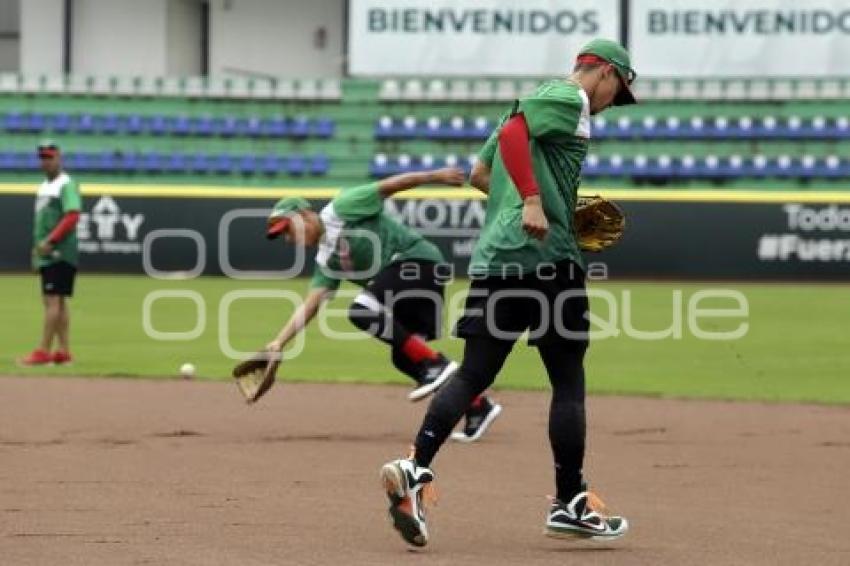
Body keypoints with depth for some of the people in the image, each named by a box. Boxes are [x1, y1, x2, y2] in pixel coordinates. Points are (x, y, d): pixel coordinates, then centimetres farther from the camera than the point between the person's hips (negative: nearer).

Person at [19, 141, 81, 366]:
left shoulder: (66, 185, -9)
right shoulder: (44, 186, 19)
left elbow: (72, 216, -20)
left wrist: (50, 241, -23)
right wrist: (38, 246, 15)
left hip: (59, 252, -10)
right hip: (46, 254, 10)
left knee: (53, 300, -11)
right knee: (57, 301, 9)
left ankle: (43, 351, -14)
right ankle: (64, 351, 11)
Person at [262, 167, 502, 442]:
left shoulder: (340, 209, -4)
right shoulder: (326, 260, 16)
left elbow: (388, 186, -8)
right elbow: (309, 305, 10)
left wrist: (435, 176, -16)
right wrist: (279, 342, 0)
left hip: (419, 258, -9)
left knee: (362, 311, -22)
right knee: (404, 357, 7)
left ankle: (436, 364, -21)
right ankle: (477, 406, 12)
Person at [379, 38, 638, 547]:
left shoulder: (538, 98, 25)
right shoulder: (570, 99, -2)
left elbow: (479, 174, 28)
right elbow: (512, 133, -20)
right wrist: (534, 201, -28)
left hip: (493, 258, 8)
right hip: (546, 256, -8)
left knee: (473, 375, 4)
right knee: (568, 381, 2)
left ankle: (416, 469, -14)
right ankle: (570, 504, 5)